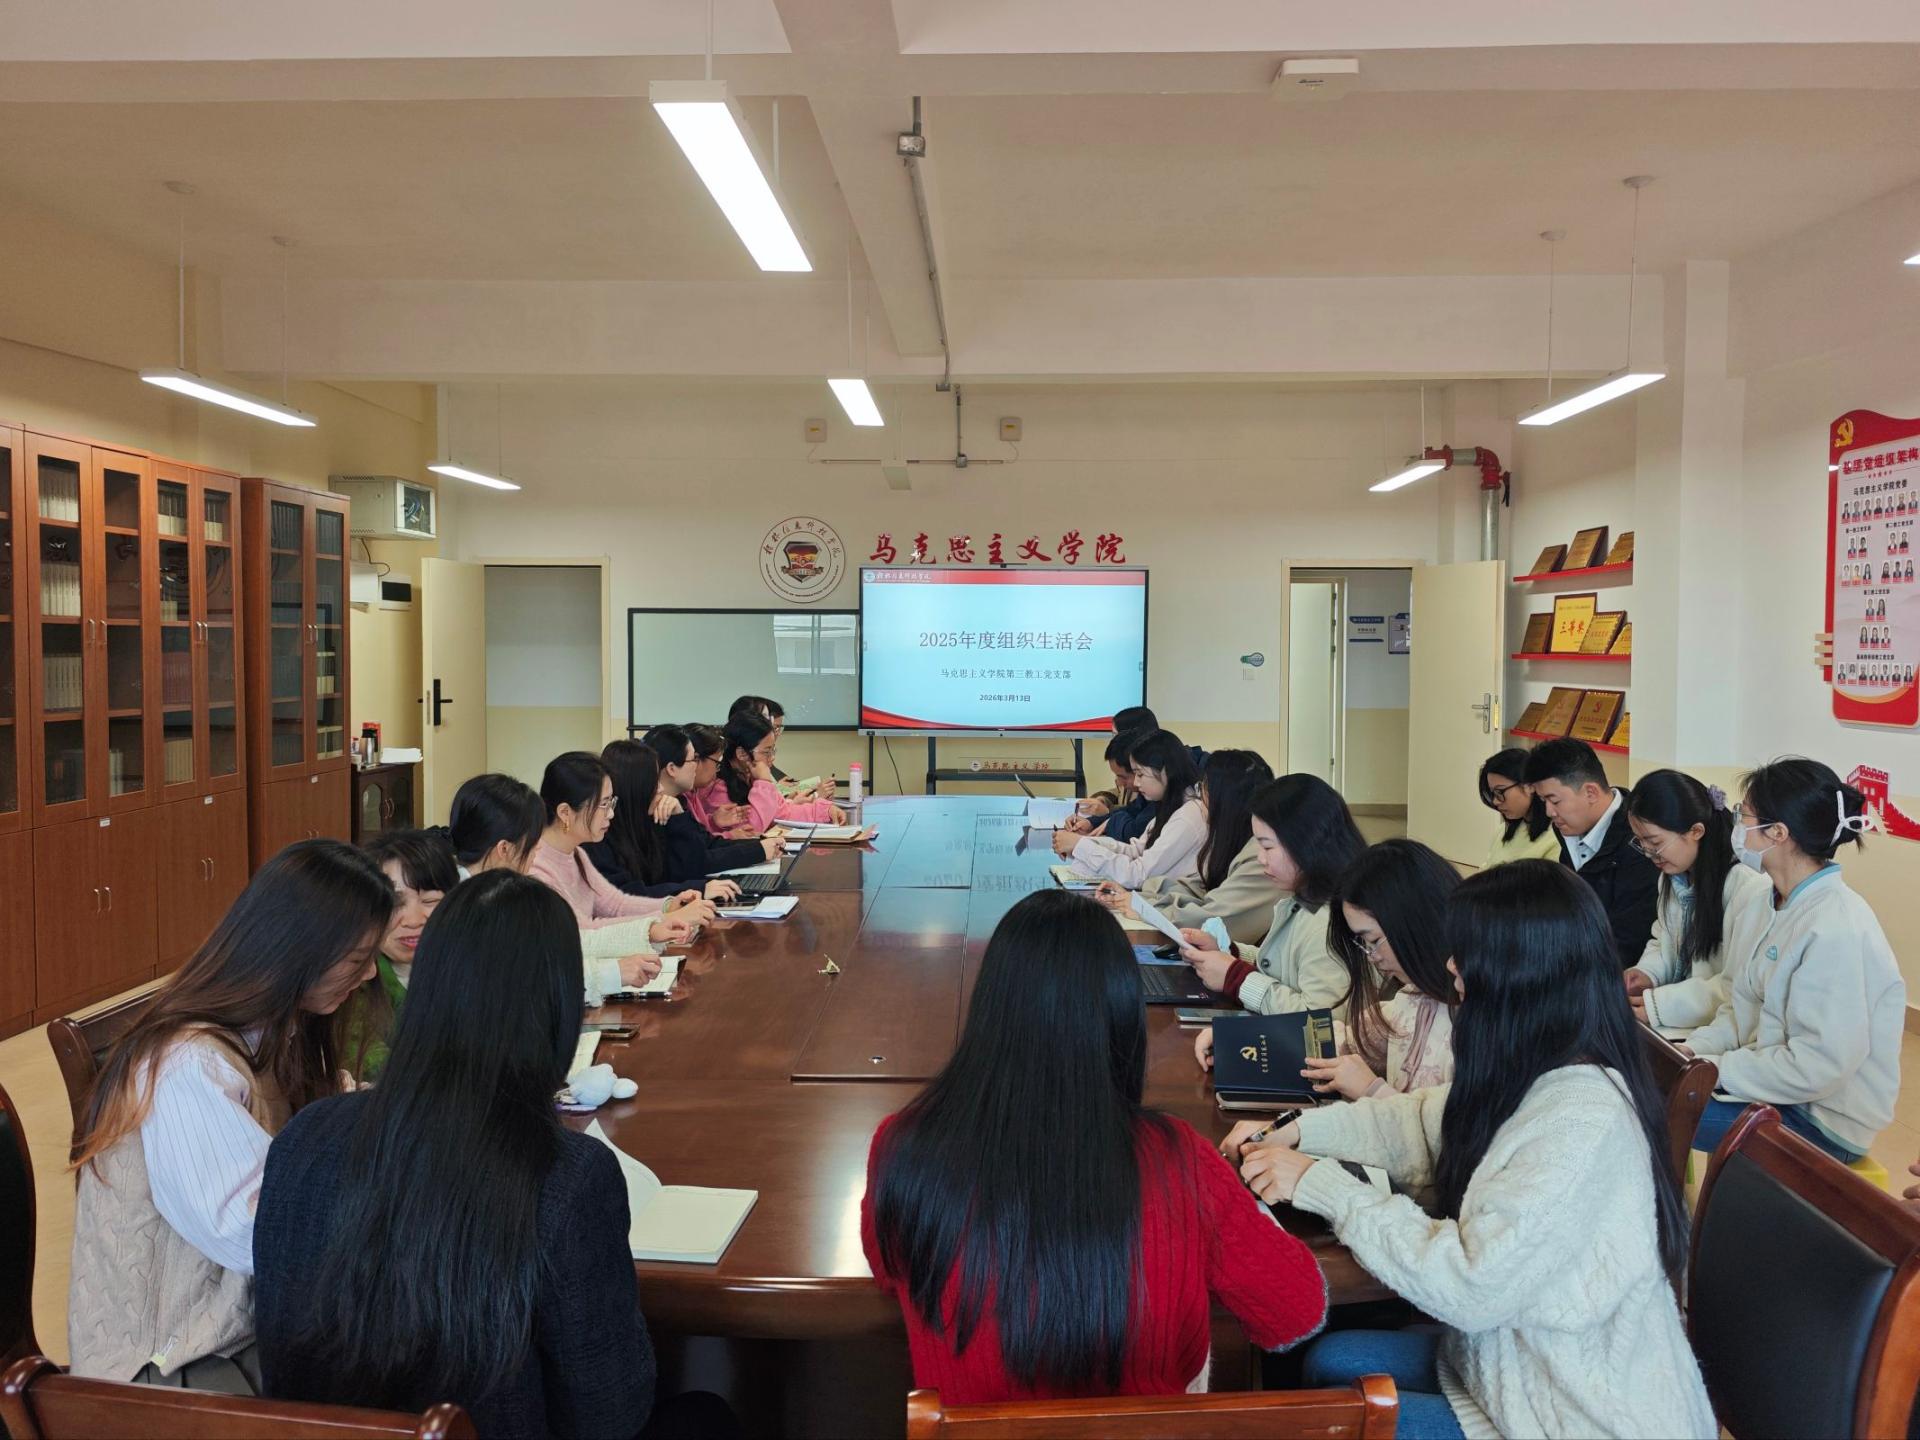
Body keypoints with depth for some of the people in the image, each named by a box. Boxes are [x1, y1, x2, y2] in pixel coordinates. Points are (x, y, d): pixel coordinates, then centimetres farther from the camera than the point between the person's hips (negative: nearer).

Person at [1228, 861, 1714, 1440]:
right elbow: (1422, 1122, 13)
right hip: (1518, 1361, 8)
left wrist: (1322, 1185, -22)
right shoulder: (1533, 1076, -3)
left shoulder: (1580, 1128, -32)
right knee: (1329, 1362, 12)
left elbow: (1467, 1287, -30)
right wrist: (1298, 1133, 2)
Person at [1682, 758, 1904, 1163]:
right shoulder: (1775, 905, 4)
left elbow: (1818, 1066, -26)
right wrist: (1695, 1051, -6)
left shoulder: (1837, 931, -25)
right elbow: (1744, 1008, 10)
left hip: (1824, 1124, -8)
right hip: (1770, 1079, 8)